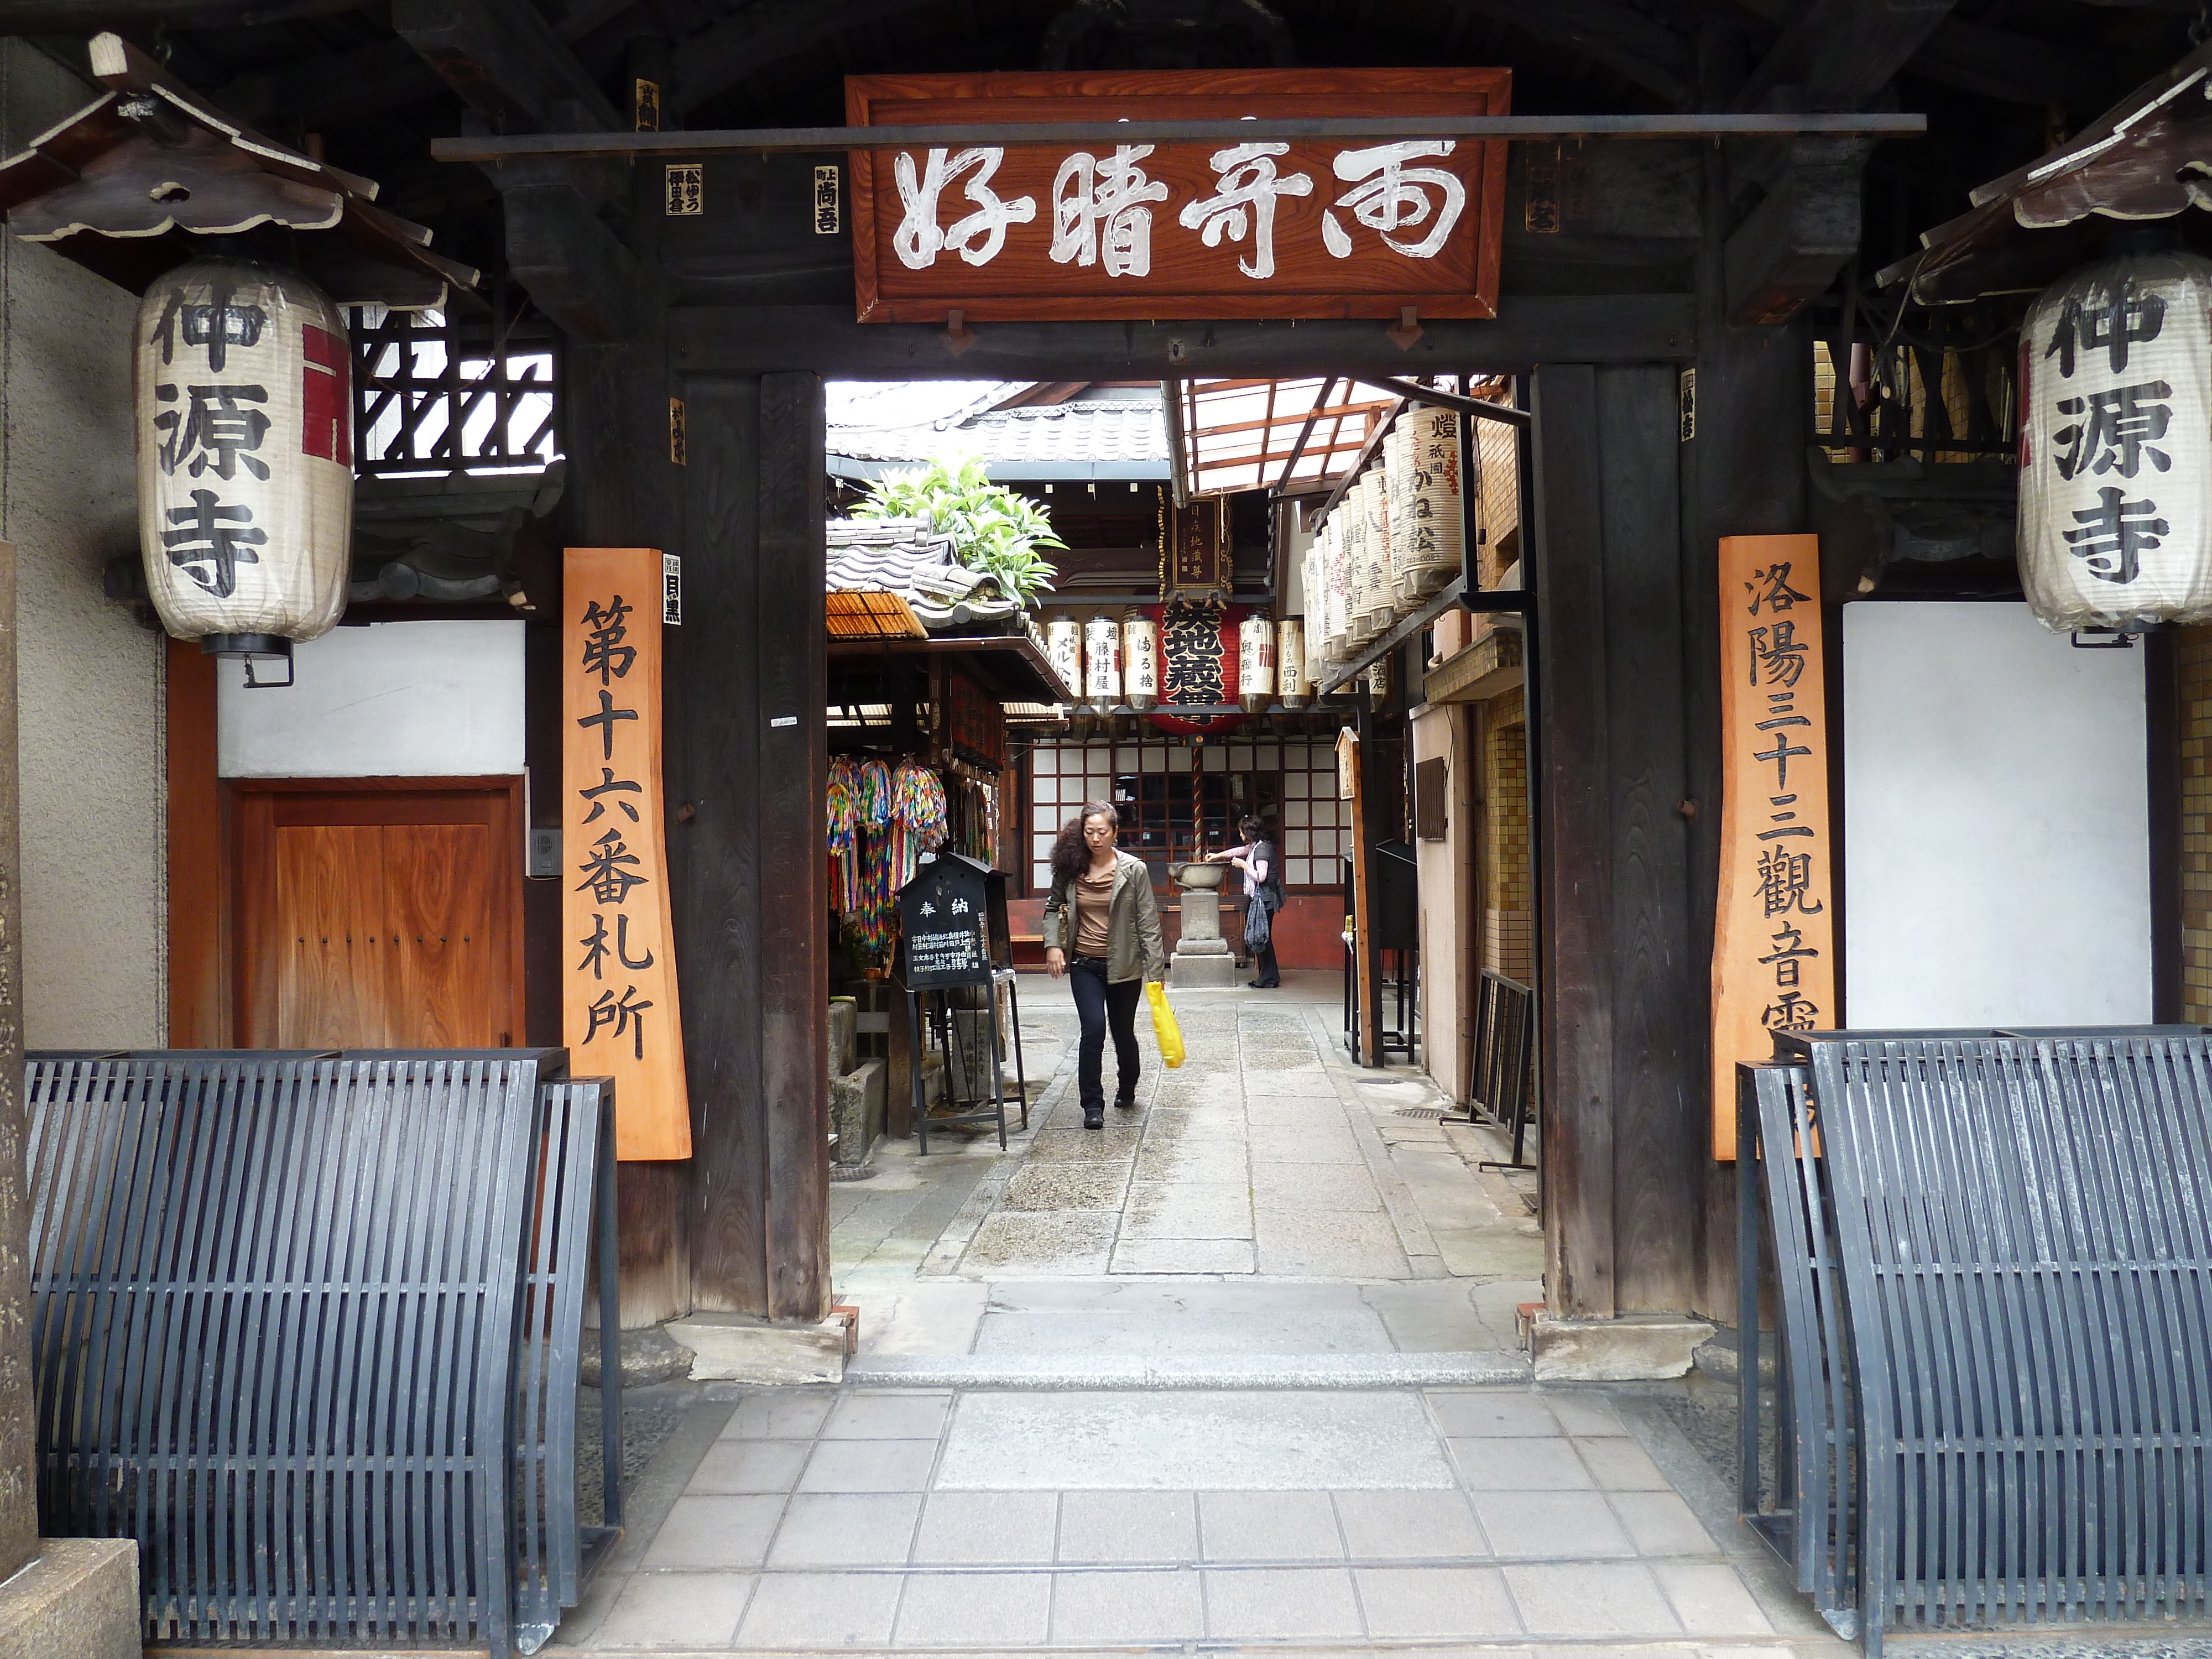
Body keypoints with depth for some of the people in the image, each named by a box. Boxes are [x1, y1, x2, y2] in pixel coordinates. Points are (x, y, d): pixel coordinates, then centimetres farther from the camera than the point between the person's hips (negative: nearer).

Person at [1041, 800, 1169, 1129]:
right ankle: (1092, 1105, -3)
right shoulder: (1071, 868, 0)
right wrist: (1053, 944, -2)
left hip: (1124, 966, -1)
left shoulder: (1134, 870, -8)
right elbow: (1054, 908, 15)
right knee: (1094, 1029, -14)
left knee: (1123, 1032, 12)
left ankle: (1127, 1090, 40)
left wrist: (1156, 970, -12)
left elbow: (1149, 923, -8)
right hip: (1084, 965, 1)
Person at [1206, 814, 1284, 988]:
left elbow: (1260, 877, -22)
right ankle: (1270, 978, 14)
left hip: (1264, 899, -10)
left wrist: (1243, 865, -11)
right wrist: (1218, 856, 35)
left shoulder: (1262, 849, -16)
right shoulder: (1256, 847, 14)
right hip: (1260, 898, 10)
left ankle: (1269, 980, -2)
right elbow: (1240, 851, 32)